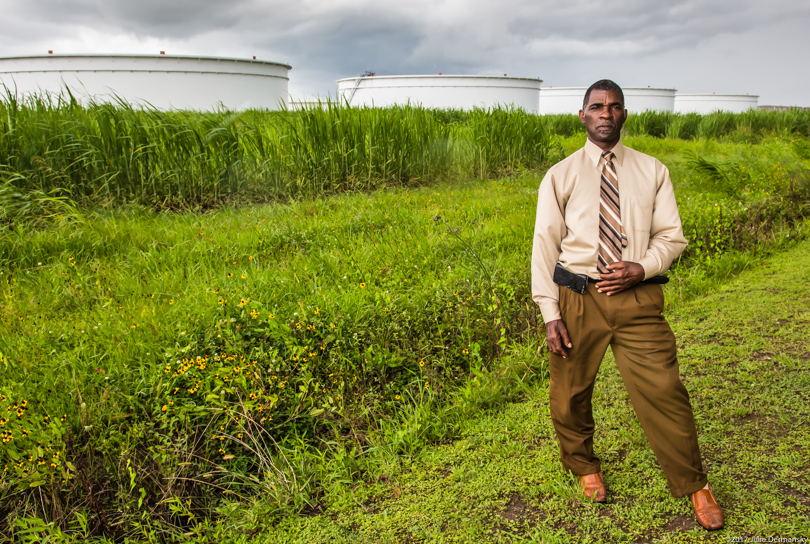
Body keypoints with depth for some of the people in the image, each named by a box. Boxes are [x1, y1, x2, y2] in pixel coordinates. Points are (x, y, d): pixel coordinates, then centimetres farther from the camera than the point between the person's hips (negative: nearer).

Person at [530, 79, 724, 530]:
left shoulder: (653, 171, 8)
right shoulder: (561, 176, 3)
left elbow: (672, 236, 8)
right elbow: (545, 245, 1)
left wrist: (643, 267, -13)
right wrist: (550, 313, -5)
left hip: (638, 298, 0)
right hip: (578, 297, 0)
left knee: (663, 392, -2)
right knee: (570, 394, 11)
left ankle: (693, 485, 22)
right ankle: (583, 466, 39)